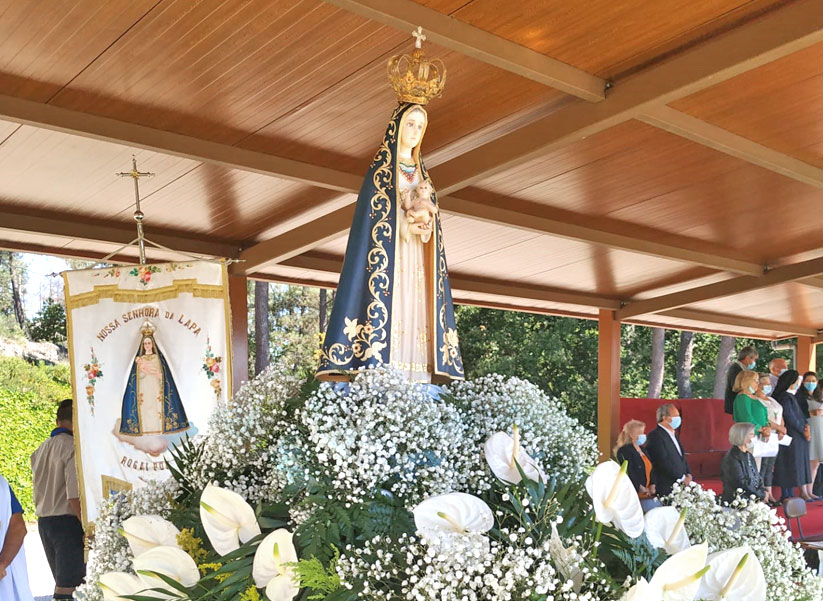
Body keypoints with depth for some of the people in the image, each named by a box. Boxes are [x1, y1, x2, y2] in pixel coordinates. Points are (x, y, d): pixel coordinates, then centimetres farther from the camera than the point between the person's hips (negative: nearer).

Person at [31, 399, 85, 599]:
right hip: (68, 521, -8)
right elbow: (74, 496, -19)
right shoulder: (72, 447, -14)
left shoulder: (41, 450, 11)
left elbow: (39, 490, 16)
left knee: (62, 580, 18)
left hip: (44, 522, 8)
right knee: (68, 585, -6)